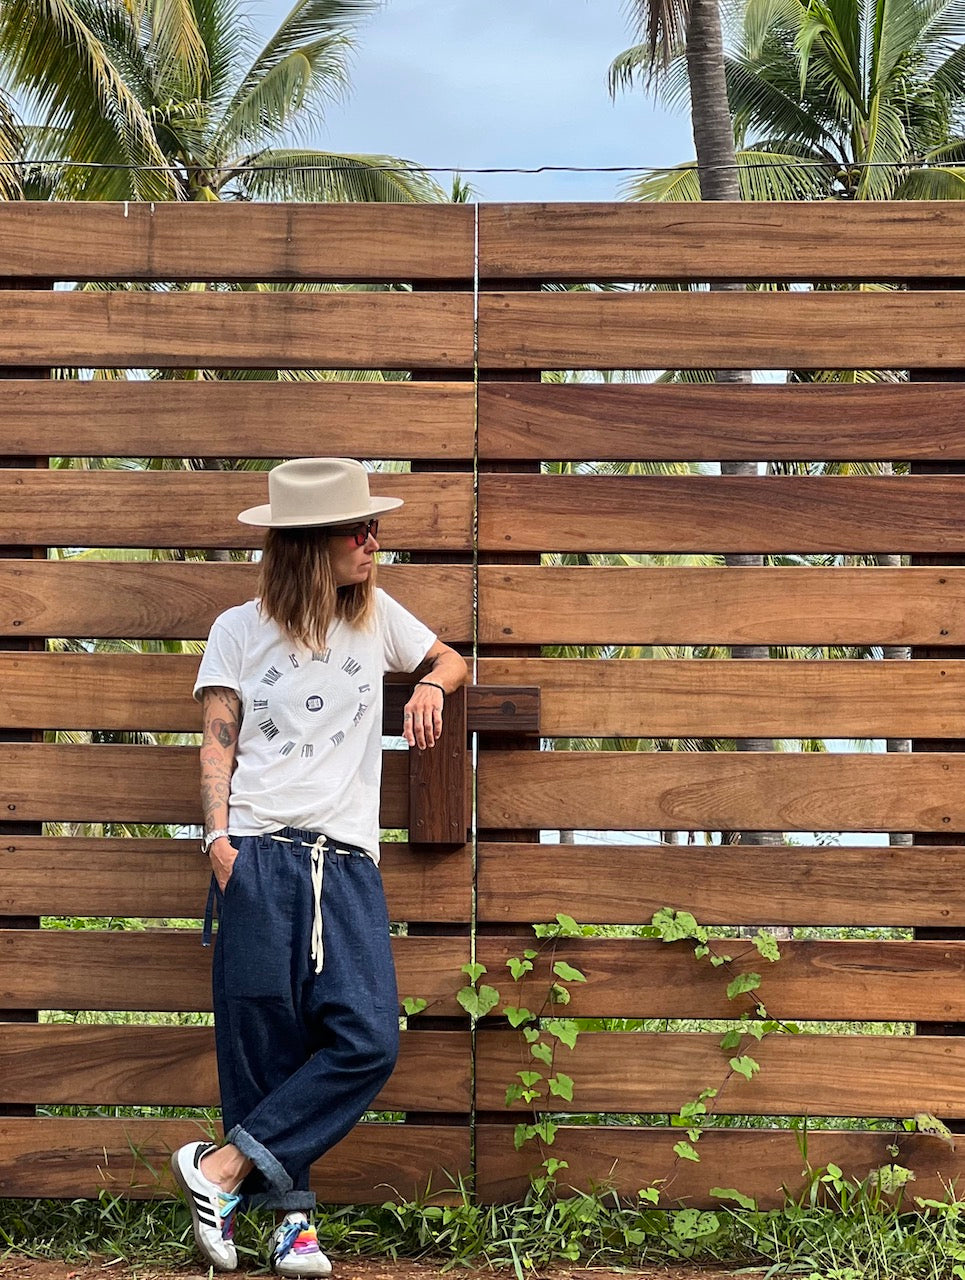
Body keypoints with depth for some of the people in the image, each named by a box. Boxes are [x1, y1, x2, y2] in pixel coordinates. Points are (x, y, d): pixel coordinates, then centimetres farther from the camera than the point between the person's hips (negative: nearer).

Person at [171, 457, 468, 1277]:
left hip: (347, 862, 3)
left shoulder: (377, 615, 14)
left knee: (369, 1041, -12)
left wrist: (431, 686, 5)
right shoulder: (239, 631, 8)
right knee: (265, 1042, -4)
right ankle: (290, 1213, 8)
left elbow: (452, 662, 28)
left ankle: (223, 1167, -5)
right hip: (258, 857, -2)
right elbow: (217, 745, 4)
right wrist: (219, 841, -9)